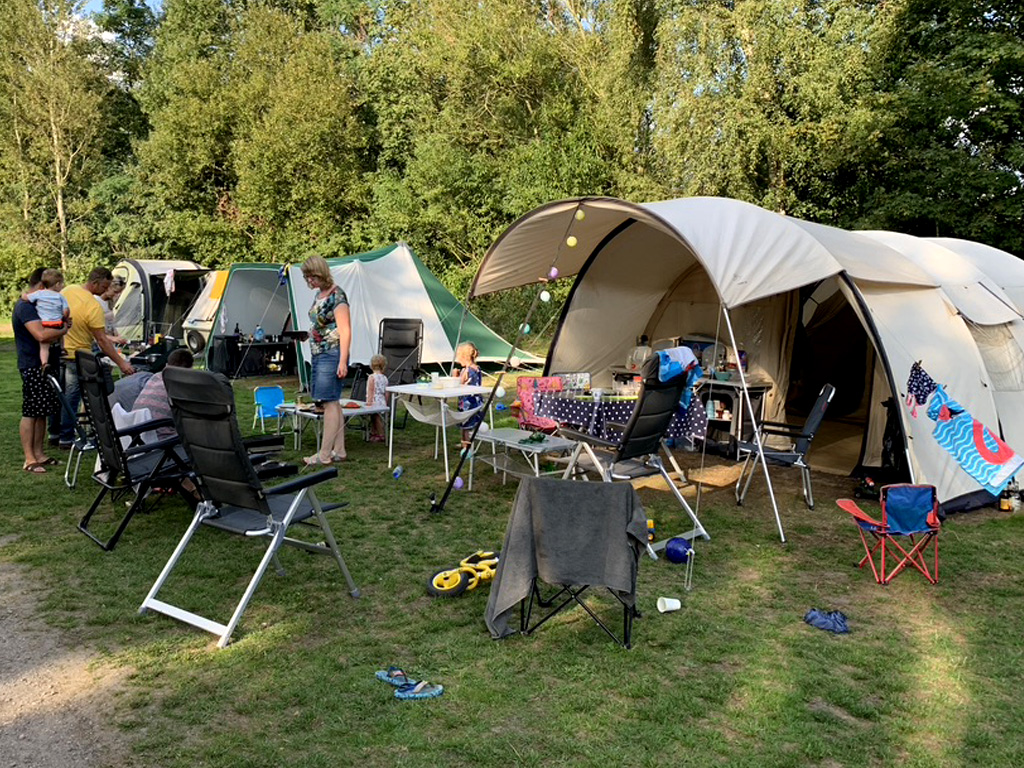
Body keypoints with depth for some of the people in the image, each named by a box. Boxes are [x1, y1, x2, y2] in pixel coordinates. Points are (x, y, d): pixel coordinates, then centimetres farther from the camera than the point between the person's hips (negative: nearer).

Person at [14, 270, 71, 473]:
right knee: (30, 412, -5)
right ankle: (29, 460, -1)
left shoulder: (33, 305, 18)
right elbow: (41, 335, -28)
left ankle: (38, 453, 19)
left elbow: (46, 330, 25)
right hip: (32, 366, -10)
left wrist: (61, 324, 4)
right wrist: (63, 330, -12)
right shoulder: (25, 306, -15)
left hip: (41, 364, 10)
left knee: (42, 411, 12)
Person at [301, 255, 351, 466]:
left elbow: (345, 331, -16)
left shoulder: (337, 296, -12)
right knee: (332, 403, 10)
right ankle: (339, 451, 15)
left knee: (330, 403, -6)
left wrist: (342, 362, -20)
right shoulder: (319, 295, 16)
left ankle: (324, 454, -3)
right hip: (319, 354, 9)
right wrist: (306, 335, 13)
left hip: (331, 355, -9)